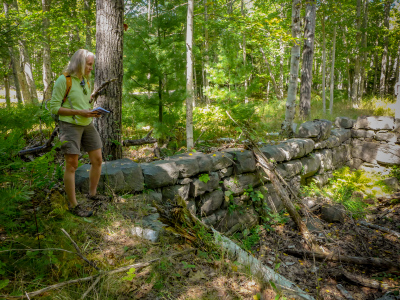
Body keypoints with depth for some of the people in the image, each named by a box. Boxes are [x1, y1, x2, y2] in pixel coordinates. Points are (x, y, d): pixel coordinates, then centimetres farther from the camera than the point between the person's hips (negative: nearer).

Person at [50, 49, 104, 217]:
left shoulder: (85, 80, 11)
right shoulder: (63, 80, -11)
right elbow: (54, 108, -13)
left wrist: (93, 112, 0)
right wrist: (79, 112, -20)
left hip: (87, 124, 7)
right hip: (70, 125, -7)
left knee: (97, 160, 8)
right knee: (71, 165, -4)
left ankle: (92, 194, 26)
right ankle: (73, 205, 5)